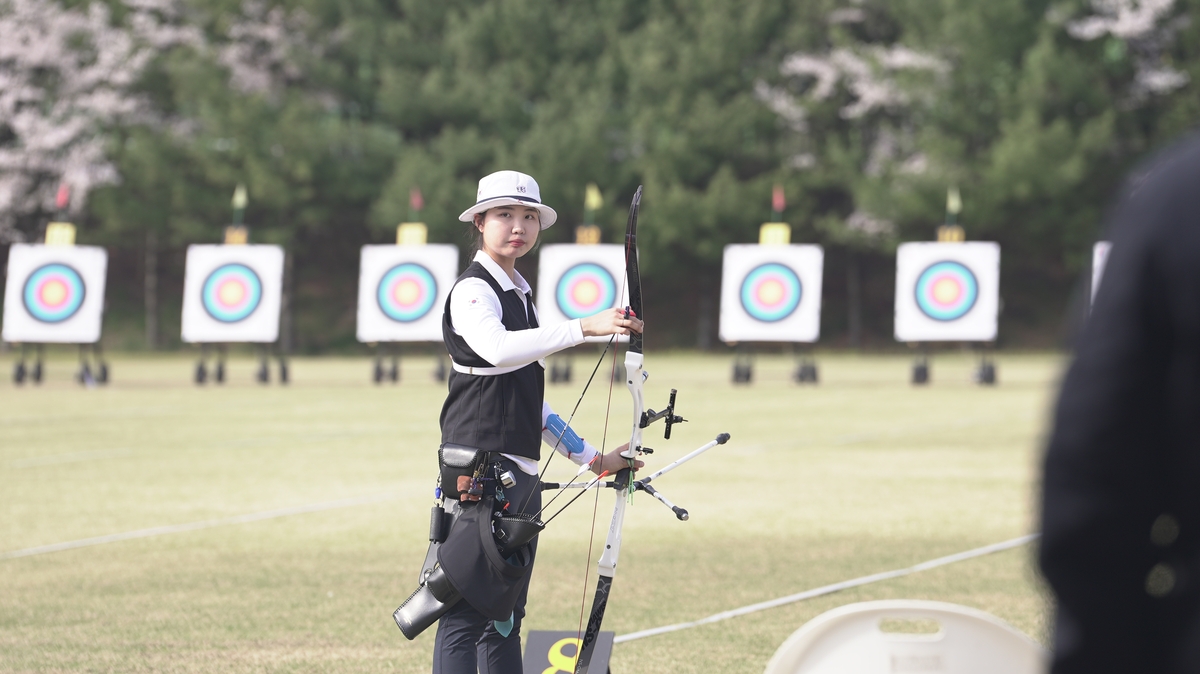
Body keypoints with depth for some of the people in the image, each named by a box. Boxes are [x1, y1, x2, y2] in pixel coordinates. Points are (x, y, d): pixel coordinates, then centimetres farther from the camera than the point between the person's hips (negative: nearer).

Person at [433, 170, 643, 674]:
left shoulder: (520, 294, 19)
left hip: (519, 473, 9)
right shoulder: (473, 291, -8)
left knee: (505, 616, 9)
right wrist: (585, 327, -37)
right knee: (466, 613, -11)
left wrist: (592, 459, 24)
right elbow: (496, 348, -31)